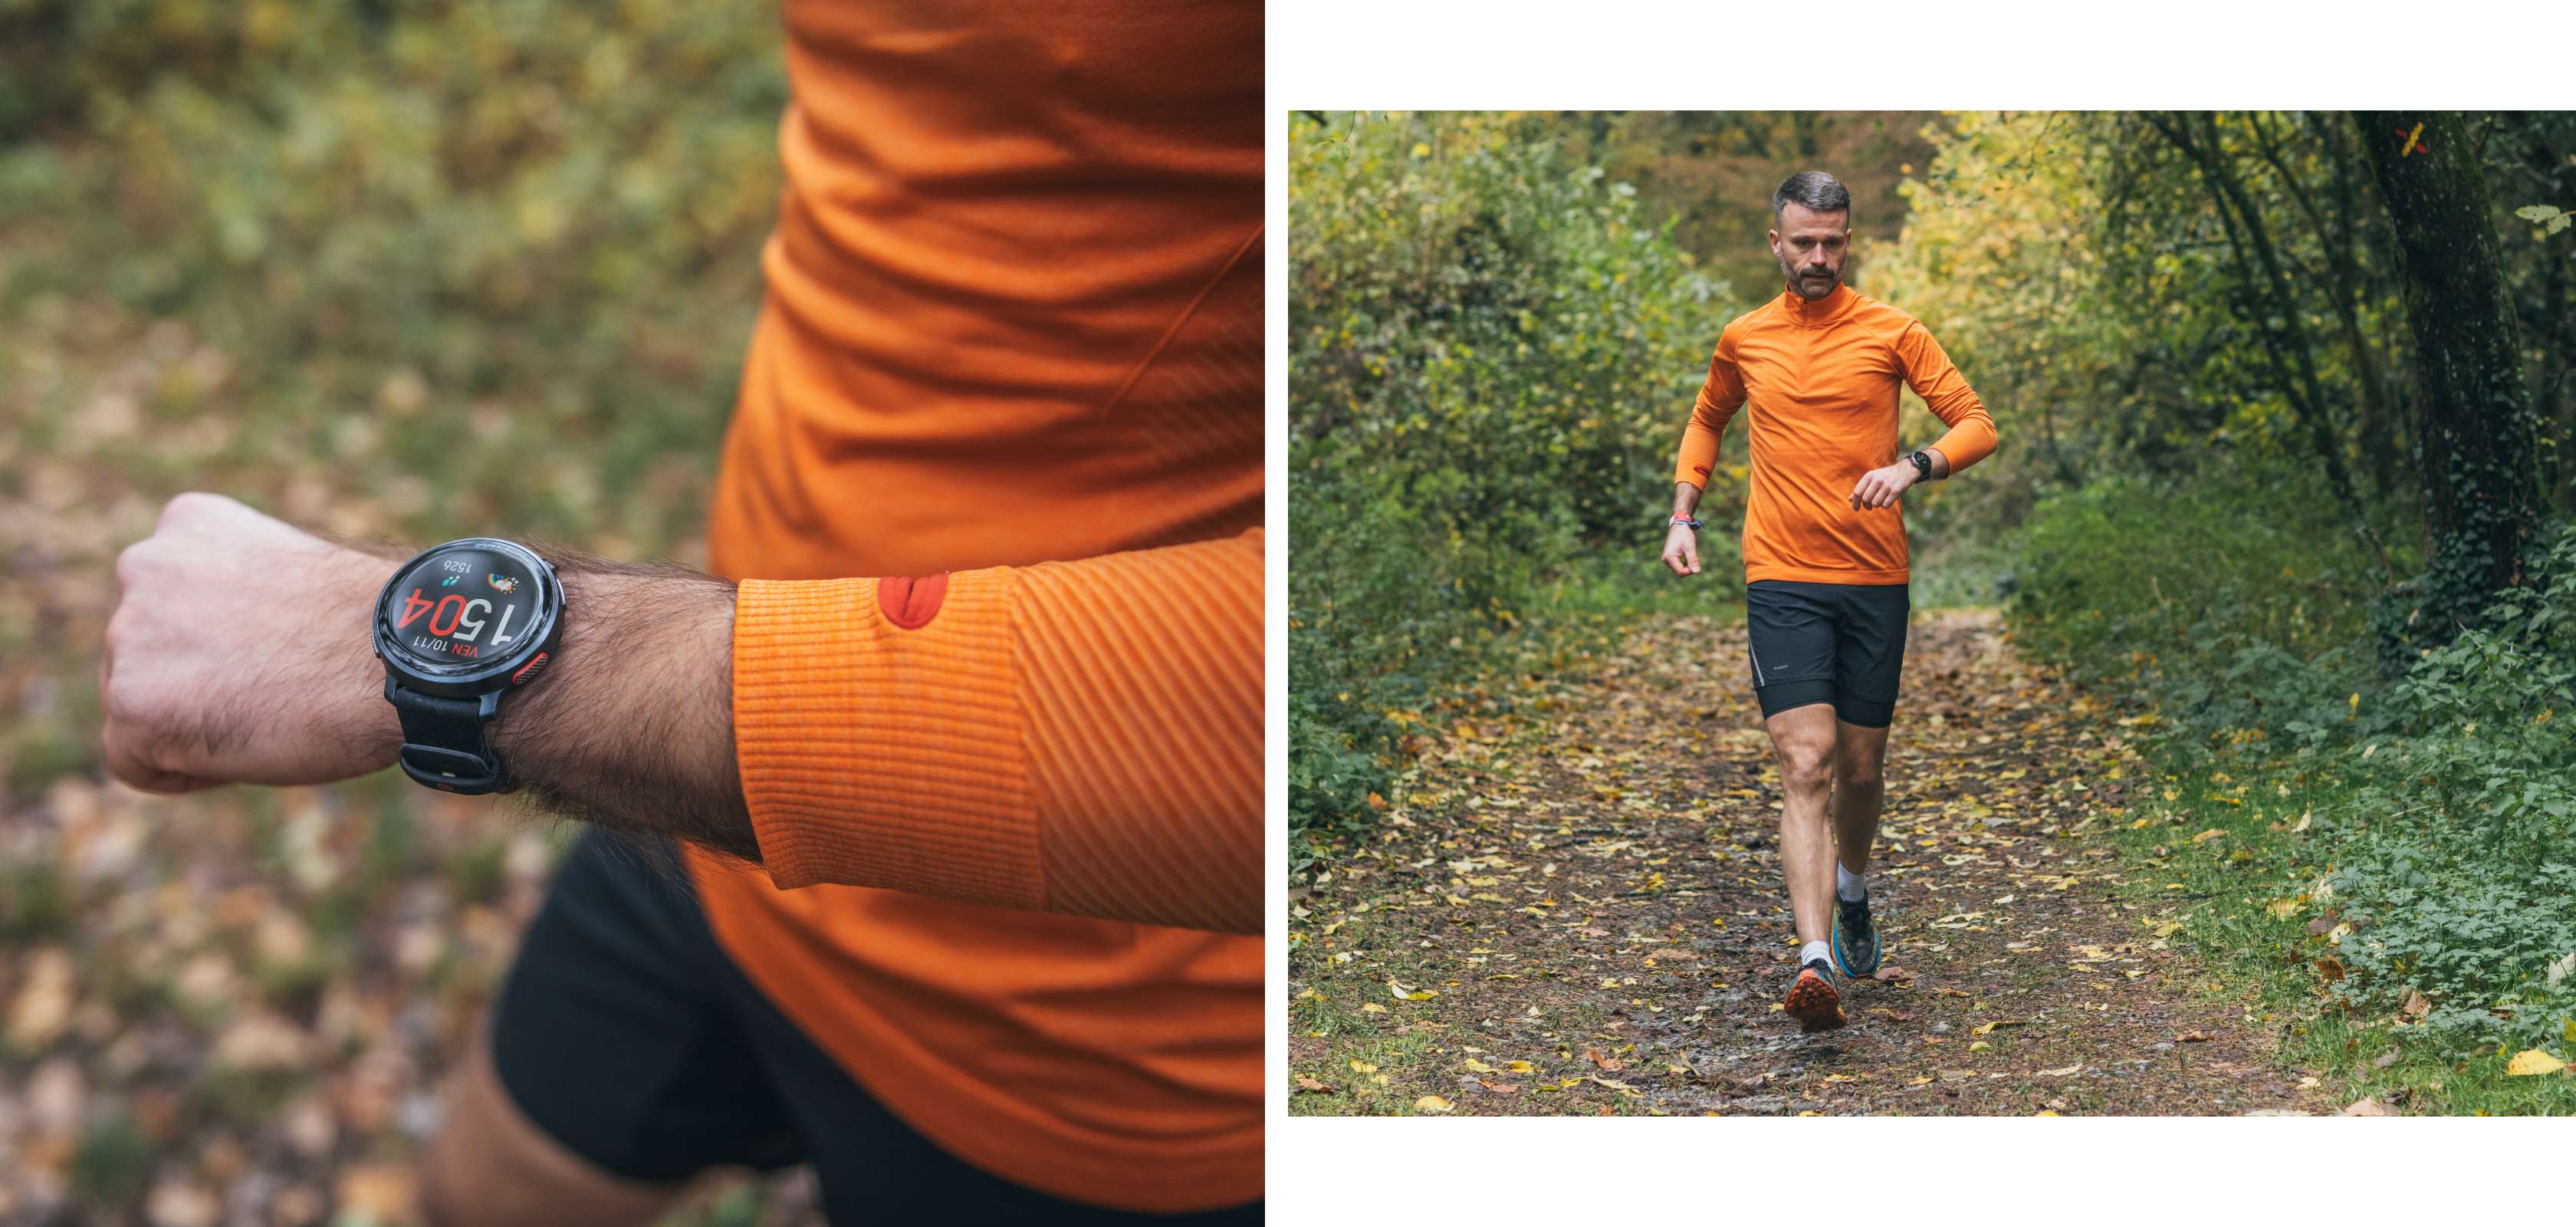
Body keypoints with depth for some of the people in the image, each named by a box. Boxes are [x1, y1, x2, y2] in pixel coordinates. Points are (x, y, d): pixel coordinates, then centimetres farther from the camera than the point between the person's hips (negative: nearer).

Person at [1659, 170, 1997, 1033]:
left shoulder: (1890, 331, 2)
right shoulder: (1743, 339, 8)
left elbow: (1977, 425, 2)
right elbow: (1706, 421, 26)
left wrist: (1913, 466, -18)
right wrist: (1683, 516, 14)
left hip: (1875, 579, 1)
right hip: (1781, 580, 0)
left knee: (1860, 768, 11)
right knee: (1806, 766, -13)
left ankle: (1852, 893, 42)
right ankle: (1816, 962, -20)